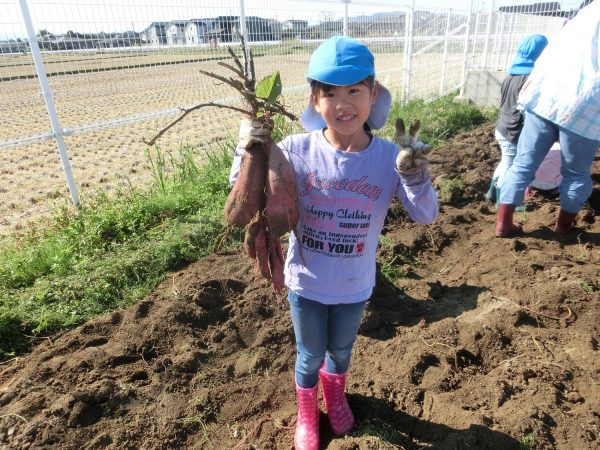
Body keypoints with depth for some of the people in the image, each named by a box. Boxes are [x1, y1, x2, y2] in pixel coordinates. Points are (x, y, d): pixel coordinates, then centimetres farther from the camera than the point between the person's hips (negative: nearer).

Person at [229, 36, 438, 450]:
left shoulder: (389, 156, -15)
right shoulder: (297, 150, -18)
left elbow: (425, 216, -16)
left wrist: (415, 177, -35)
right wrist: (248, 152, -32)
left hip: (355, 286, 1)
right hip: (306, 282, -1)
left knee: (341, 351, 28)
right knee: (310, 356, 21)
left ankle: (336, 397, 63)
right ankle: (307, 415, 54)